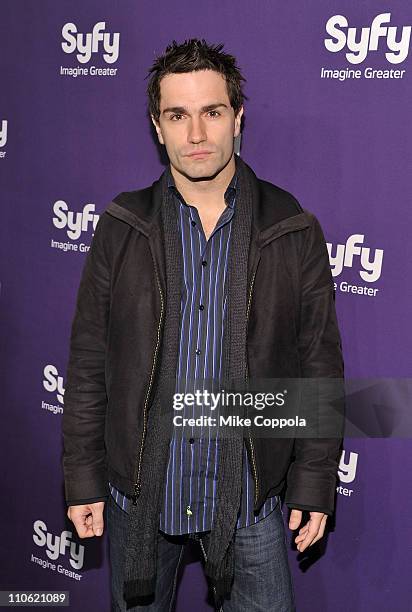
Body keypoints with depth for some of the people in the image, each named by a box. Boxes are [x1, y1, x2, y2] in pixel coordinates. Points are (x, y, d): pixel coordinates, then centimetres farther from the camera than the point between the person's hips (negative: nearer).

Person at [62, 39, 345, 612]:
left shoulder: (294, 232, -5)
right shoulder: (120, 229, -3)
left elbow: (320, 365, -1)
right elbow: (88, 363, 0)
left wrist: (316, 483, -2)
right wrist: (83, 478, 0)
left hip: (249, 497, -1)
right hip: (138, 492, 1)